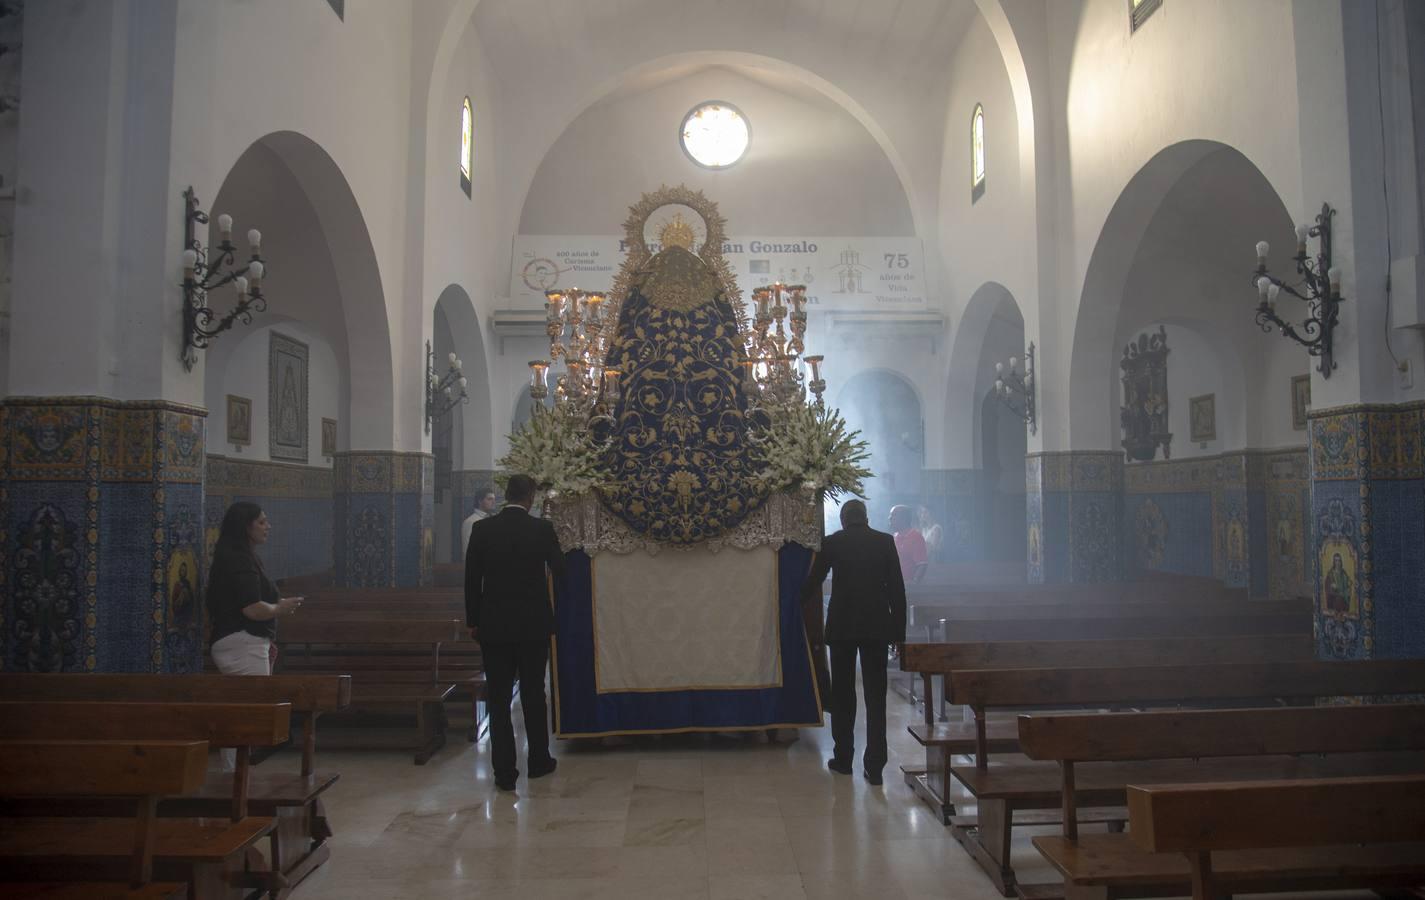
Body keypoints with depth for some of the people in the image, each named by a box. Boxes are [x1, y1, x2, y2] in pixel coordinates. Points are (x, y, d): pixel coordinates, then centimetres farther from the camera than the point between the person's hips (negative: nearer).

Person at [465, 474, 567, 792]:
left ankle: (504, 772, 4)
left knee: (499, 699, 4)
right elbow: (560, 570, 5)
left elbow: (472, 578, -1)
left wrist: (473, 620, 8)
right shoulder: (542, 529, -7)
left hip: (494, 625, 0)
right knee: (533, 694, 14)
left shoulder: (482, 528, -4)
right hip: (533, 624, 0)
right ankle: (538, 760, 25)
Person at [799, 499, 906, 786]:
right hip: (877, 627, 0)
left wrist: (797, 606, 27)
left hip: (842, 626, 0)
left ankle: (843, 759, 18)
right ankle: (874, 766, 1)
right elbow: (897, 589, 0)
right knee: (875, 697, 3)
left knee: (842, 694, 12)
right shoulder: (885, 541, 2)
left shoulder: (832, 543, 0)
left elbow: (812, 582, 7)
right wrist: (899, 631, 5)